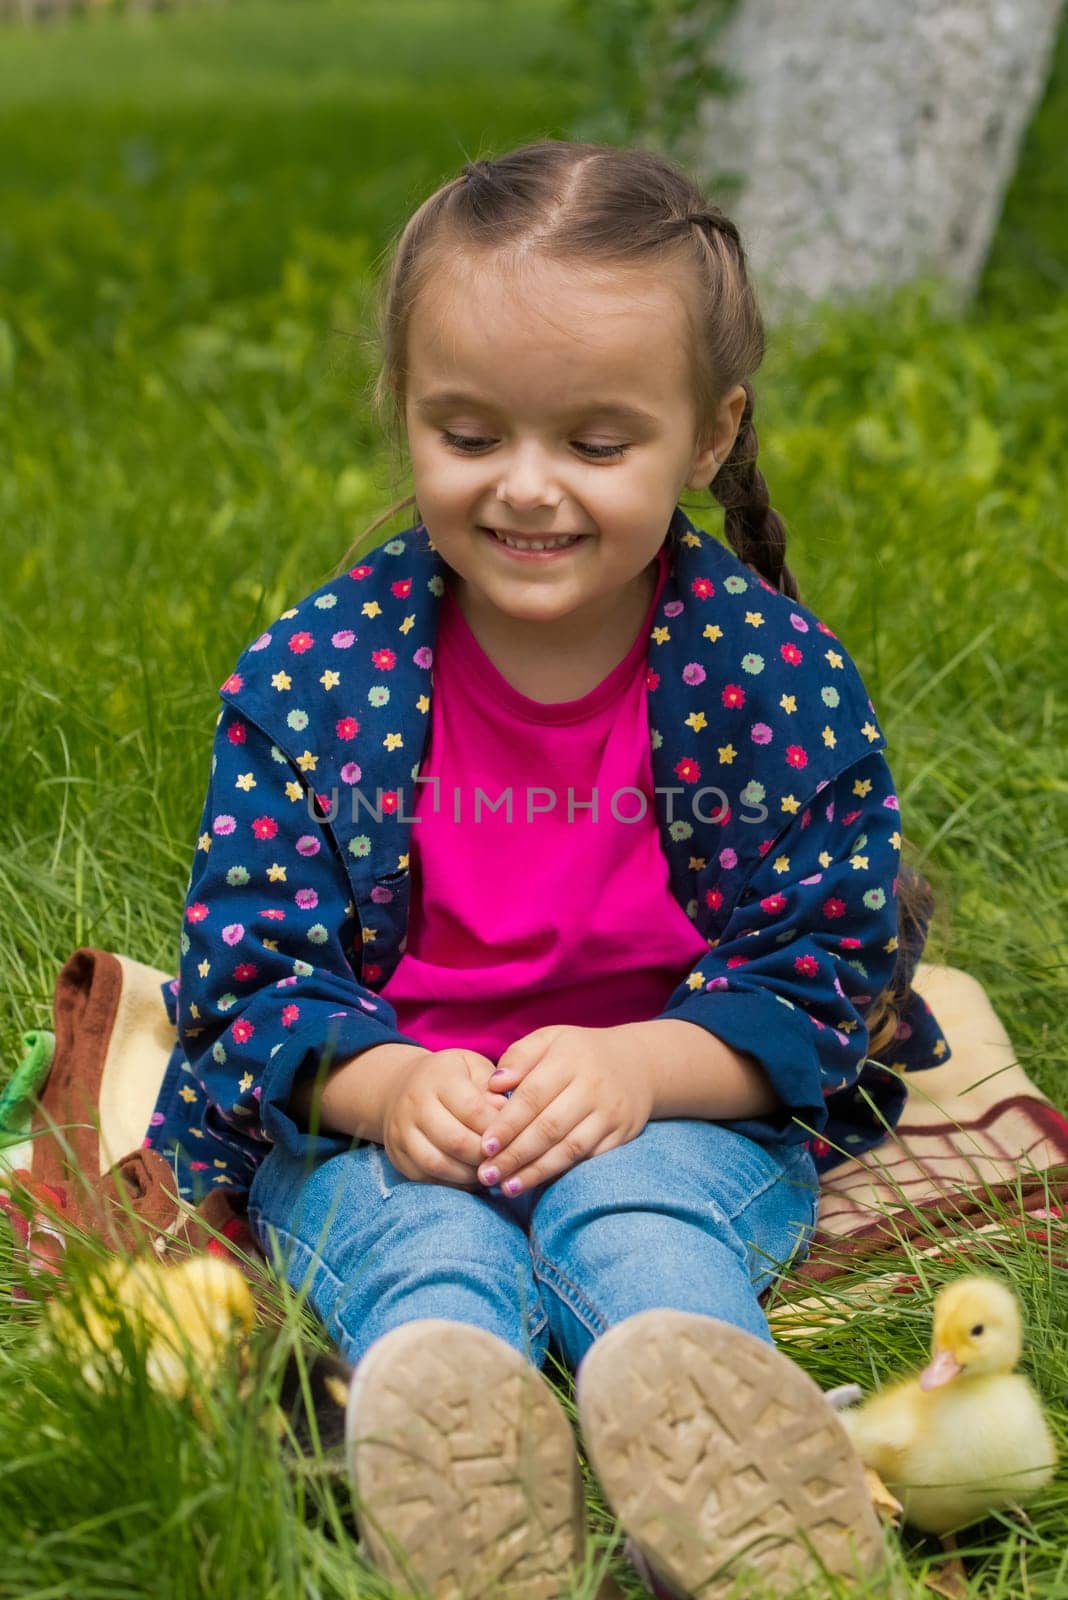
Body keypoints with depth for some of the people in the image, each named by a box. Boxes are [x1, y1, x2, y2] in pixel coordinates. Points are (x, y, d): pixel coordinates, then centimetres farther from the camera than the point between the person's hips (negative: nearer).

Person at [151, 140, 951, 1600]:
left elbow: (821, 961, -3)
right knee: (419, 1239, -32)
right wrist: (385, 1084, -23)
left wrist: (640, 1067, -22)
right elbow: (254, 958, -2)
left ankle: (689, 1395, -60)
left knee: (639, 1209, -33)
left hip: (678, 1110, 0)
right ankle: (440, 1404, -60)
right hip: (376, 1113, 1)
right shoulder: (310, 671, -5)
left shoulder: (780, 674, -6)